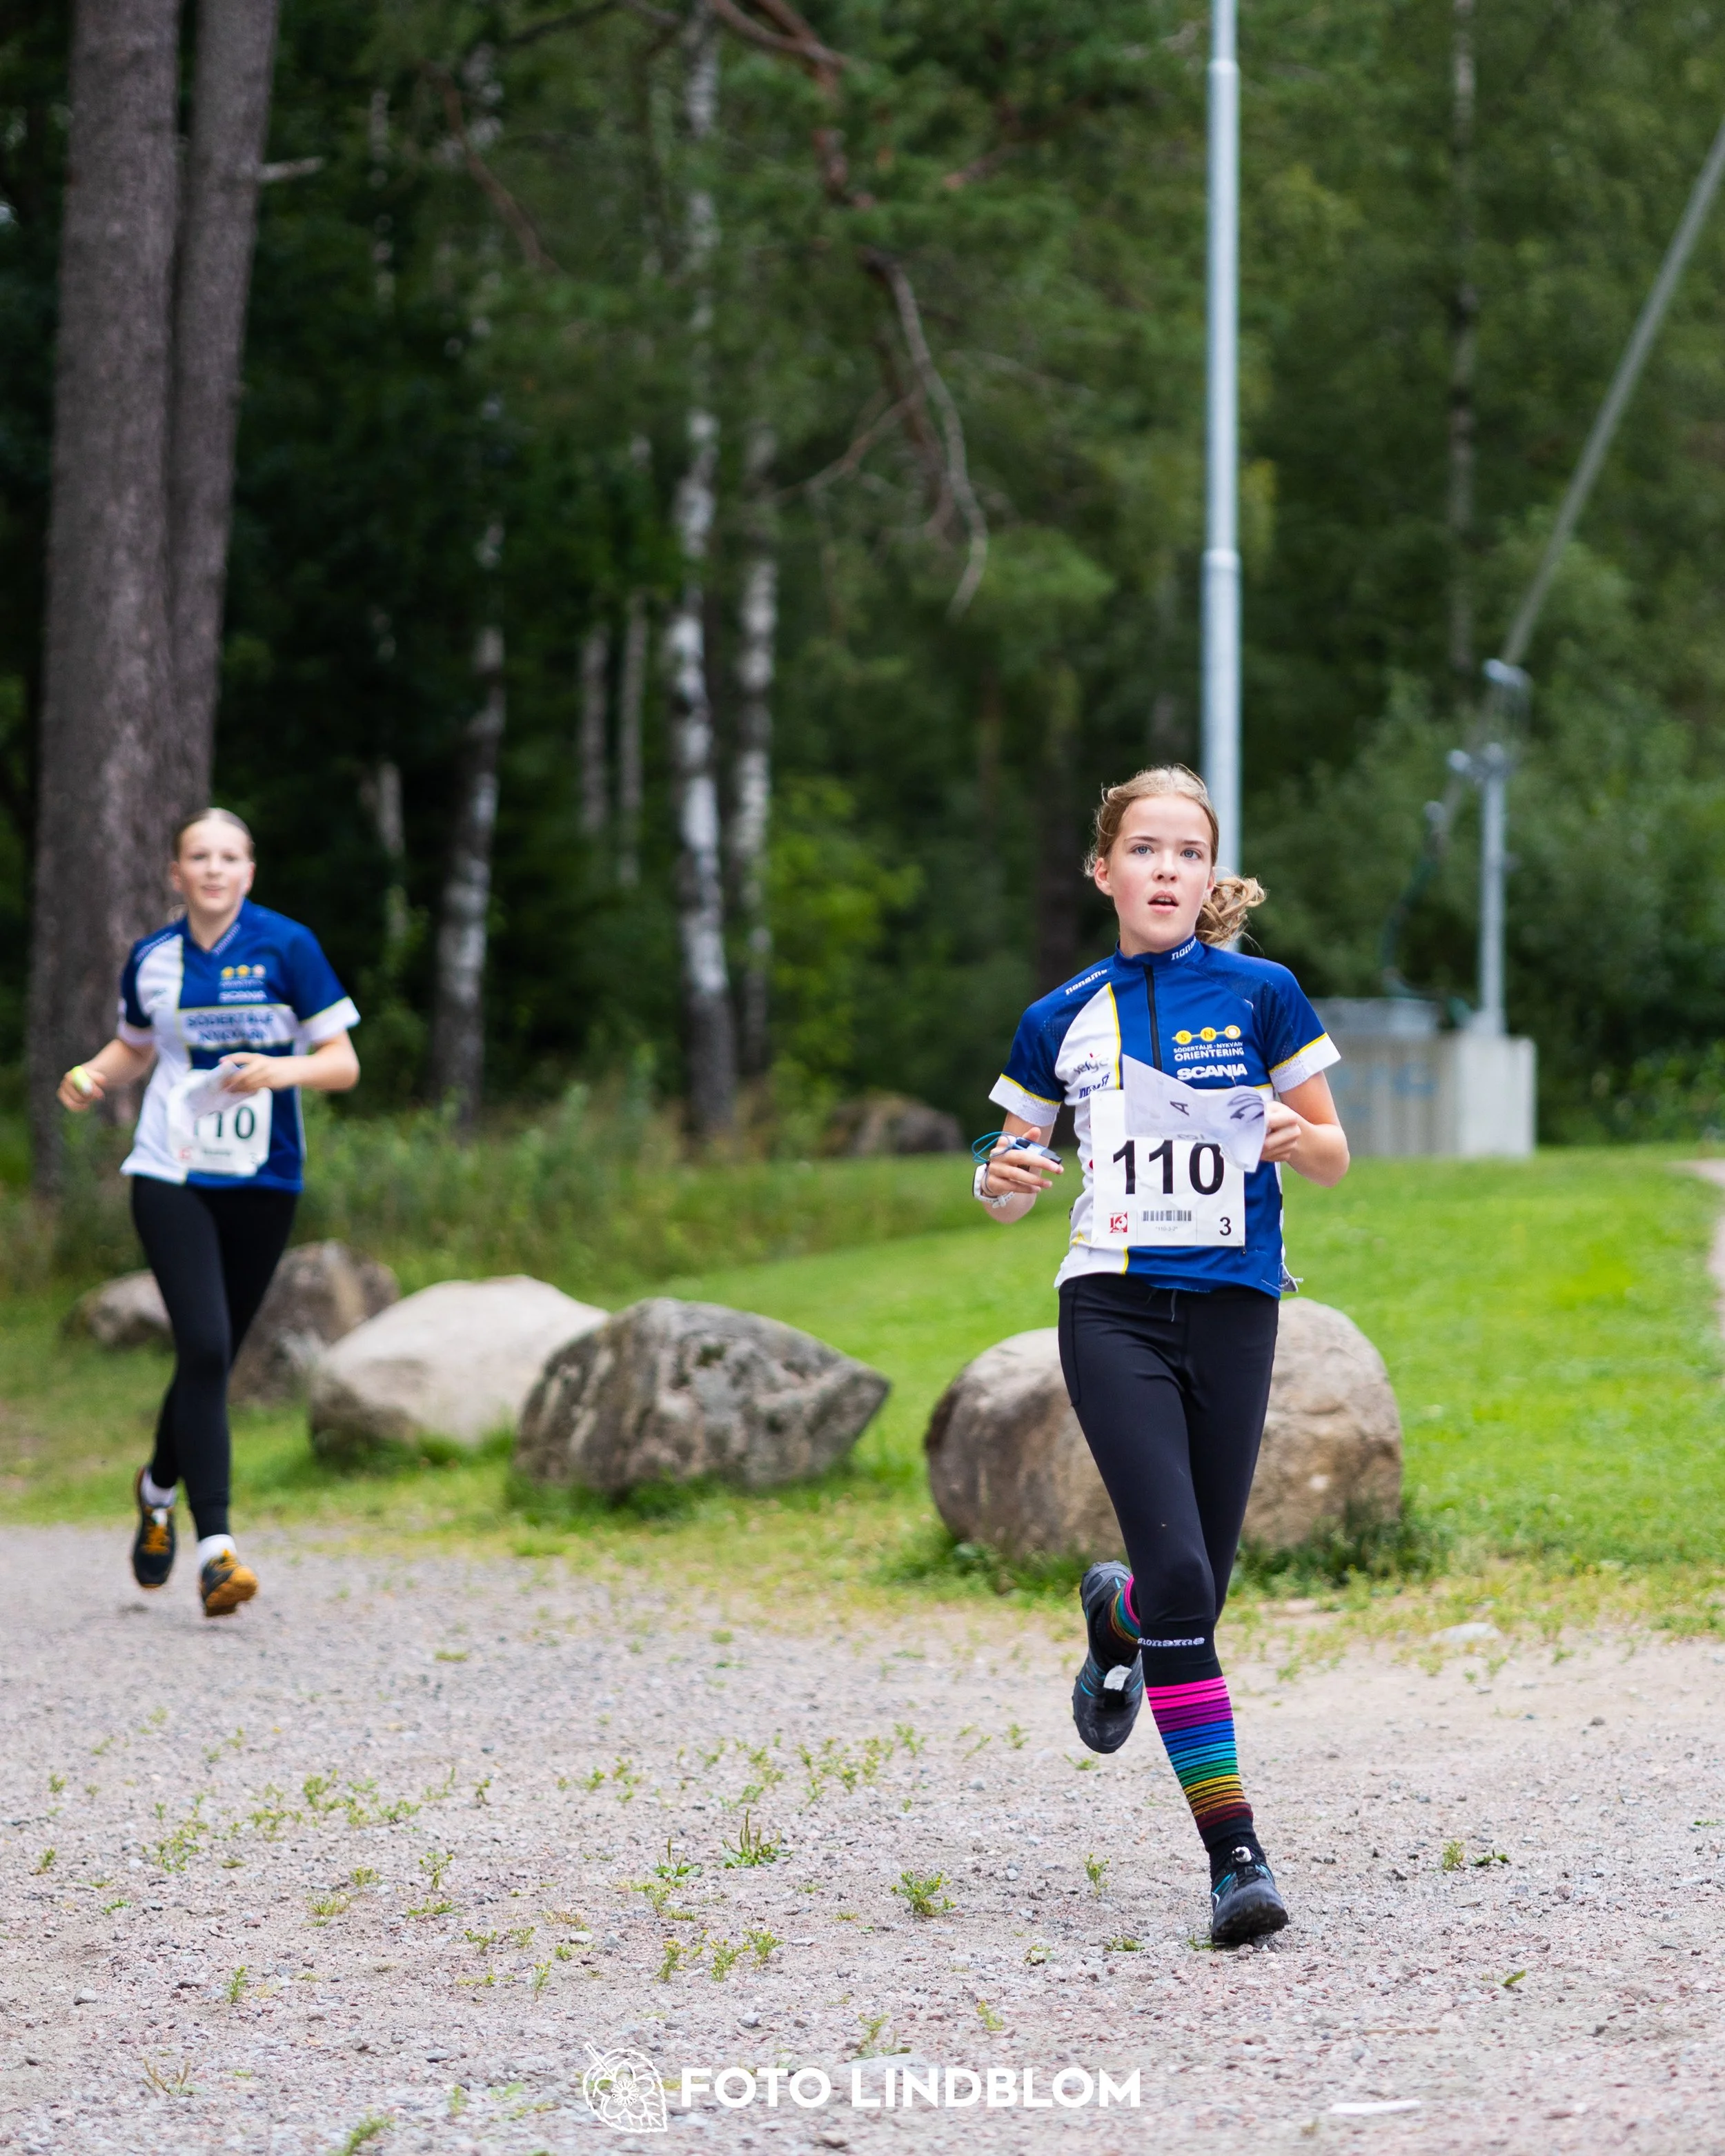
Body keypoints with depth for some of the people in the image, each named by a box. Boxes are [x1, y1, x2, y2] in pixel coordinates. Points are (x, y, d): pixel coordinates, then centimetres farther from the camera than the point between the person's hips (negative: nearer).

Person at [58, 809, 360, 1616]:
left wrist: (282, 1070, -23)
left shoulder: (287, 947, -4)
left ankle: (160, 1487, 39)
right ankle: (215, 1544, -18)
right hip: (170, 1178, 0)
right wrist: (94, 1075, 2)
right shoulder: (151, 960, 4)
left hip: (263, 1185, 0)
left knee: (214, 1359, 9)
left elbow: (343, 1064, -4)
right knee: (204, 1347, -16)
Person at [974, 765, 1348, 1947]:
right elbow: (1018, 1177, 15)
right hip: (1113, 1307, -1)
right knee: (1180, 1574, -17)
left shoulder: (1259, 994, 3)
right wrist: (1005, 1180, -8)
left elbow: (1334, 1157, 8)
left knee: (1196, 1593, 5)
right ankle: (1235, 1852, -16)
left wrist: (1293, 1135, -15)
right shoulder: (1065, 1020, 7)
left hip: (1234, 1306, 1)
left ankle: (1116, 1618, 45)